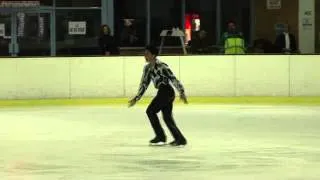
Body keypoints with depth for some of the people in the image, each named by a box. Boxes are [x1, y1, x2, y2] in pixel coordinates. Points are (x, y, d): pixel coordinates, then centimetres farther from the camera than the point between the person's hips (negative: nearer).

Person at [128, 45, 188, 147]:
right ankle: (180, 139, 11)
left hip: (166, 91, -9)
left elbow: (173, 79, -17)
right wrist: (136, 98, 18)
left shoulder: (161, 66, -14)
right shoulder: (148, 68, 12)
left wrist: (181, 92, -22)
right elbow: (144, 84, 19)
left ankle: (160, 137, 2)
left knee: (150, 111, -5)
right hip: (162, 92, 9)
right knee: (167, 117, 8)